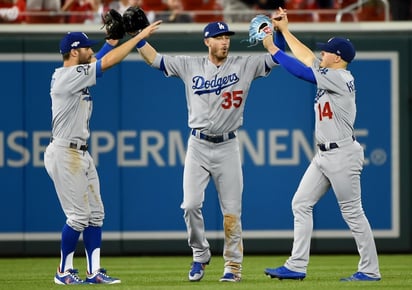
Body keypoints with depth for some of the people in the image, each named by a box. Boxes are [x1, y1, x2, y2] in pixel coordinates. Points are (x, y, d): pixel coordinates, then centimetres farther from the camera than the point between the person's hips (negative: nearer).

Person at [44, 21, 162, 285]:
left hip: (81, 154, 10)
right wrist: (140, 36, -18)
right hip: (64, 154, -10)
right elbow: (107, 62, -21)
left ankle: (94, 271, 10)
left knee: (95, 213, 8)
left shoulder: (75, 74, 11)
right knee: (79, 215, -7)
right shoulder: (69, 76, -17)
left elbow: (99, 60, 19)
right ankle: (64, 272, 4)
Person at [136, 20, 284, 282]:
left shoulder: (244, 66, 2)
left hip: (228, 146, -1)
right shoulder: (191, 66, 4)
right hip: (198, 145, 1)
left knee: (232, 210, 0)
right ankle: (200, 255, 12)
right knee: (191, 204, -8)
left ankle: (233, 265, 9)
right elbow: (154, 58, 7)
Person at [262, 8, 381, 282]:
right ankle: (297, 266, 4)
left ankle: (370, 270, 2)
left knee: (352, 212, -5)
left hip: (342, 155, -10)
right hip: (324, 155, 10)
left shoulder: (341, 78, -14)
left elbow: (302, 71, -18)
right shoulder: (330, 75, 12)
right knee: (301, 204, 5)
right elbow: (307, 57, 22)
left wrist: (272, 48, -13)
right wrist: (284, 30, 23)